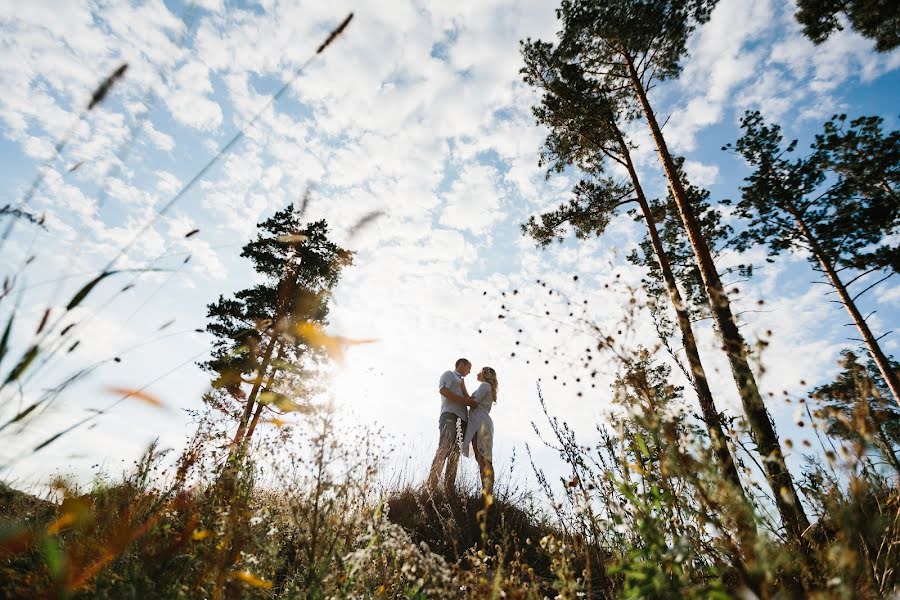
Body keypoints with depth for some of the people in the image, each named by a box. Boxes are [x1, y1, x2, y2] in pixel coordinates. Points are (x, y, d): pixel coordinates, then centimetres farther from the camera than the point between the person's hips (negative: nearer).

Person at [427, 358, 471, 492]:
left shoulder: (460, 381, 37)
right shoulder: (449, 374, 14)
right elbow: (443, 390, -7)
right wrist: (464, 400, -5)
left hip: (462, 419, 8)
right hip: (450, 415, -8)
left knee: (455, 455, -4)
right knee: (444, 448, -24)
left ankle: (449, 489, -12)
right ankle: (431, 486, -32)